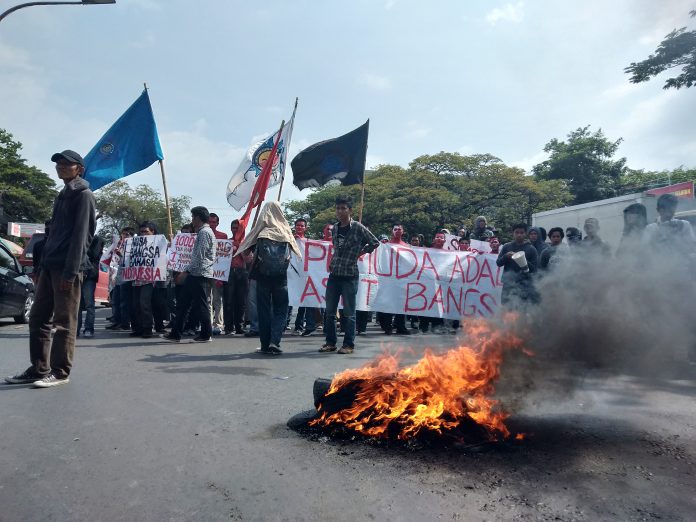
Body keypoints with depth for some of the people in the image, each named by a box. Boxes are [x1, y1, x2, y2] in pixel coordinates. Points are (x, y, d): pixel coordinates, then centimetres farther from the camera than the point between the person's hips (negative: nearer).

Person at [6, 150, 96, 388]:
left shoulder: (83, 195, -5)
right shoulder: (63, 195, 22)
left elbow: (79, 235, -13)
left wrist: (70, 270, -19)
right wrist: (44, 262, 15)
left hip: (67, 267, -9)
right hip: (50, 265, 9)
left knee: (64, 322, -4)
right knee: (38, 318, 10)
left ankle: (60, 372, 4)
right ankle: (38, 369, 18)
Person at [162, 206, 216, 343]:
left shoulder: (204, 232, -12)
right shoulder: (202, 232, 20)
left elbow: (199, 257, -19)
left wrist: (186, 271, -16)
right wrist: (188, 272, 20)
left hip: (200, 275, -10)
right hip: (196, 274, 10)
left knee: (200, 305, -3)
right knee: (183, 303, 10)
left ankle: (206, 334, 7)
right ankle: (175, 334, 15)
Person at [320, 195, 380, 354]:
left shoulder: (358, 228, -6)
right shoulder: (335, 228, 11)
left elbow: (375, 243, 1)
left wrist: (360, 253, 1)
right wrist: (333, 263, 13)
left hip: (350, 275, -6)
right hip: (334, 275, 6)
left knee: (349, 313, 1)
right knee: (329, 311, 9)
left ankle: (349, 344, 10)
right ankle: (330, 342, 19)